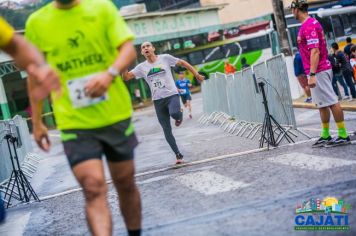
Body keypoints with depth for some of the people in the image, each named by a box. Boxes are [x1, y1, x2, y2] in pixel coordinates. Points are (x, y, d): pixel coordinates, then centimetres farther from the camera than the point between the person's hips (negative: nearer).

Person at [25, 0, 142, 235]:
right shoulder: (36, 22, 1)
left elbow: (129, 48, -9)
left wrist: (110, 73, -30)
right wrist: (37, 122, 9)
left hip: (116, 116, 1)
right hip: (74, 123, -1)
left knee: (126, 183, 14)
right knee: (94, 188, -14)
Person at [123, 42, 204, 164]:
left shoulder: (165, 58, -2)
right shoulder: (141, 67, 5)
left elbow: (183, 63, 5)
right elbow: (126, 77, -1)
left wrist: (196, 75, 2)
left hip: (172, 95, -3)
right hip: (158, 100, 3)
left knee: (174, 113, -34)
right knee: (167, 130, 2)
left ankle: (179, 116, 5)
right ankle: (178, 154, 15)